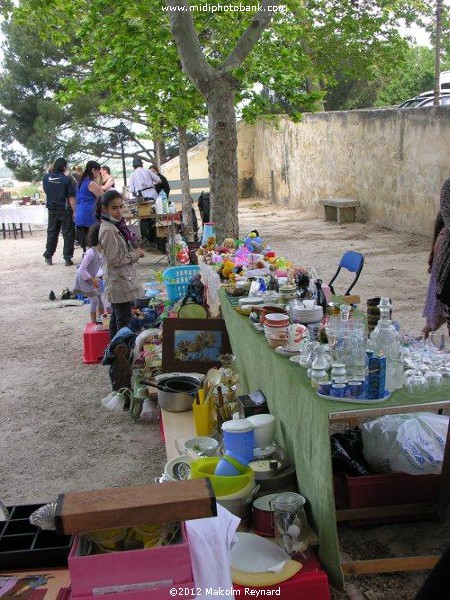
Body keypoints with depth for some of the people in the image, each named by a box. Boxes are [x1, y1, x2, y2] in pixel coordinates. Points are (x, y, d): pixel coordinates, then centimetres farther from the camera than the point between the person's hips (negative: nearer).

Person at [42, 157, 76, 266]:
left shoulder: (46, 177, -1)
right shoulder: (67, 179, -13)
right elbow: (71, 198, -15)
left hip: (52, 209, 4)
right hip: (65, 210, -4)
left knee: (52, 233, 15)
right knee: (68, 234, 4)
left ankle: (48, 257, 20)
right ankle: (68, 258, 3)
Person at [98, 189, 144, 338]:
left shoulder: (115, 226, 10)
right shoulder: (108, 230, -20)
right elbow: (114, 260, -22)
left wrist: (134, 252, 3)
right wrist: (135, 255, -12)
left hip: (120, 281, 10)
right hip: (120, 283, -10)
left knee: (116, 320, 19)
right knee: (125, 322, -4)